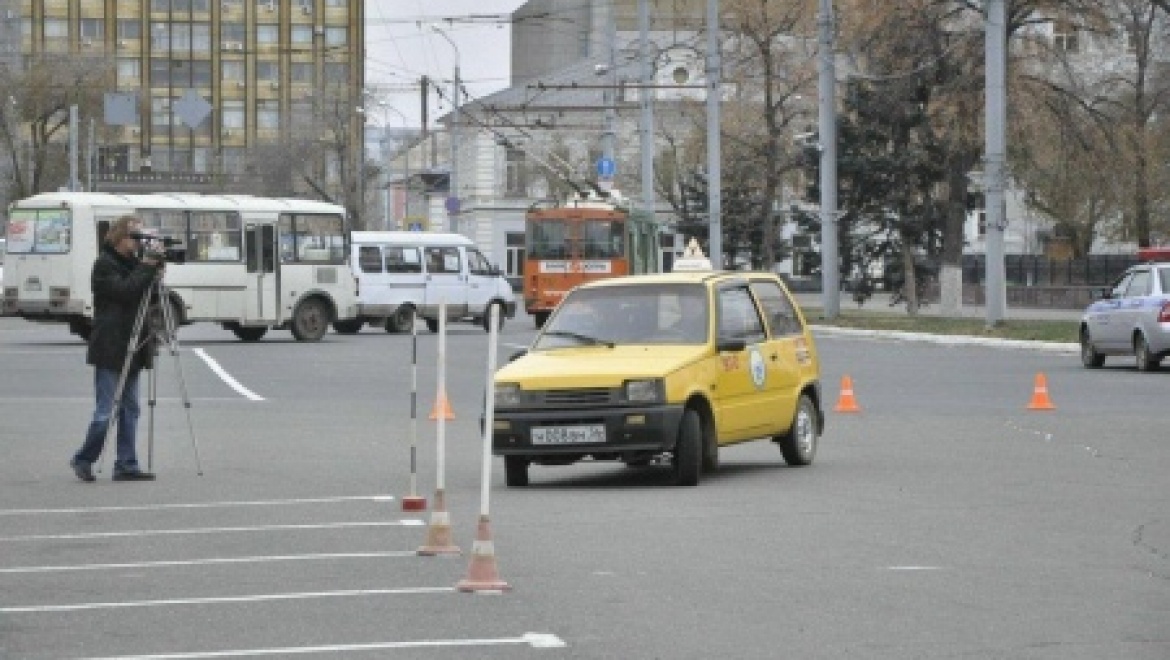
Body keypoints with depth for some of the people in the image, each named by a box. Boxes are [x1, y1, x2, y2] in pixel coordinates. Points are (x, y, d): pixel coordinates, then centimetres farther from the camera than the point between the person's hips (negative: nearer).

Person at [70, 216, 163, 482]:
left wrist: (155, 268, -1)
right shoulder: (104, 264, -8)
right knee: (105, 412, -7)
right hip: (110, 350, -8)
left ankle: (126, 465, 8)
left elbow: (143, 292, 15)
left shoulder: (132, 262, 15)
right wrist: (147, 269, -16)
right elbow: (123, 291, -21)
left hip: (130, 348, 8)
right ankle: (83, 459, 8)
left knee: (130, 409, 6)